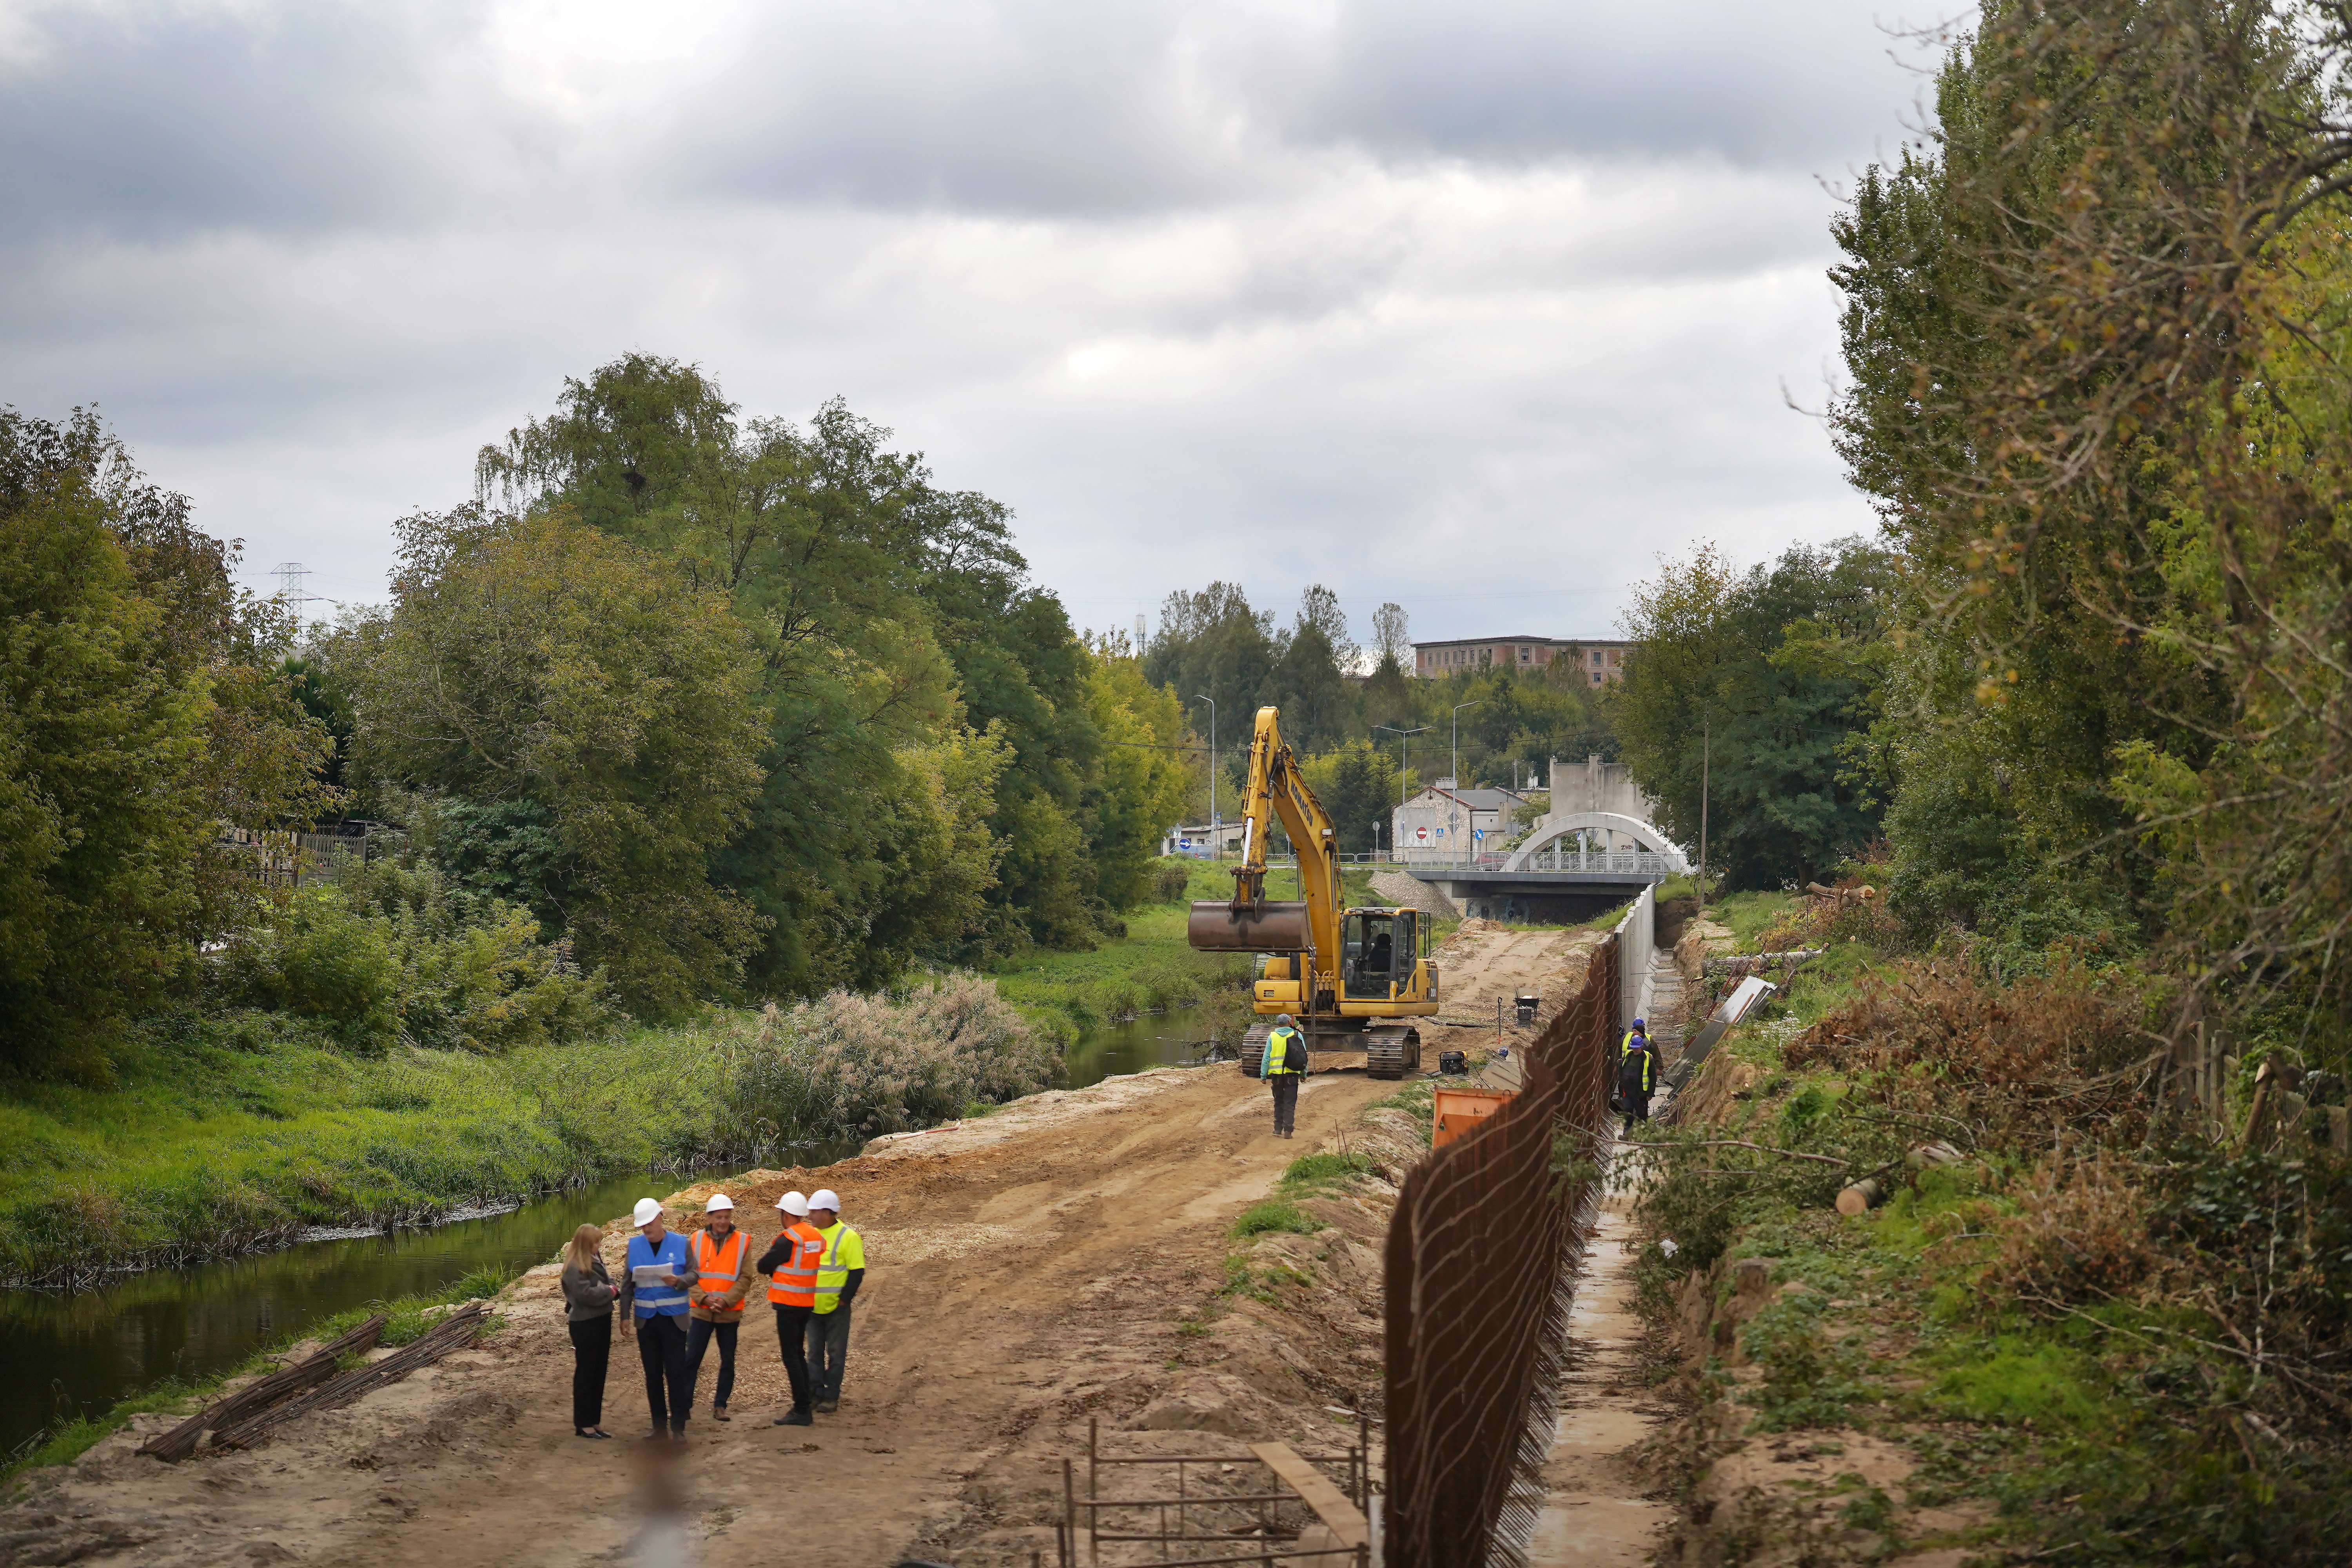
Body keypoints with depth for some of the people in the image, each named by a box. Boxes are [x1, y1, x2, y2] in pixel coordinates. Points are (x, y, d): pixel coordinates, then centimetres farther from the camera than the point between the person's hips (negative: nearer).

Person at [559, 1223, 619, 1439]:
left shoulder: (595, 1260, 9)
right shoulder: (574, 1267, -18)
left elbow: (605, 1282, 16)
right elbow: (585, 1293, -26)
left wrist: (615, 1289, -5)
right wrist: (610, 1291, -14)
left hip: (601, 1321, 9)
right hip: (585, 1325, -9)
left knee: (599, 1372, 14)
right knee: (585, 1373, 0)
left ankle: (595, 1421, 22)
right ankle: (583, 1424, 9)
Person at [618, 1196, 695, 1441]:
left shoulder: (680, 1243, -1)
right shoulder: (634, 1245, 5)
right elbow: (627, 1283, 9)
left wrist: (679, 1280, -20)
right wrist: (625, 1315, 4)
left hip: (674, 1318, -3)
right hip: (646, 1319, 3)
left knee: (676, 1371, -4)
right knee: (653, 1374, 7)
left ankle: (678, 1425, 2)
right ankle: (659, 1425, 14)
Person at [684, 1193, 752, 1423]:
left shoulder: (743, 1241, -2)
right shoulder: (696, 1240, 0)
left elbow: (745, 1278, -5)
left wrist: (726, 1301, -16)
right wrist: (704, 1298, -15)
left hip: (730, 1313, 0)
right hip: (700, 1310, 0)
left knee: (728, 1361, 7)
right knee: (692, 1359, 1)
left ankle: (720, 1405, 18)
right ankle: (684, 1404, 9)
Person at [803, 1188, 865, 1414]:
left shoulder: (848, 1237, -10)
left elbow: (857, 1273, -11)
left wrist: (843, 1300, -15)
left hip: (836, 1309, -6)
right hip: (812, 1308, 6)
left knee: (835, 1354, 2)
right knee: (815, 1353, 10)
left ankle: (832, 1398, 7)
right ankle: (816, 1394, 17)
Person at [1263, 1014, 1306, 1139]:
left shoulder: (1272, 1037, 1)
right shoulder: (1297, 1036, 1)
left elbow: (1267, 1057, 0)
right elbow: (1304, 1056, 3)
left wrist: (1263, 1075, 4)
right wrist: (1304, 1073, 12)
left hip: (1277, 1074, 1)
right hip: (1292, 1074, -1)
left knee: (1279, 1101, 17)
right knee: (1290, 1103, 5)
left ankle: (1278, 1129, 17)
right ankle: (1288, 1130, -2)